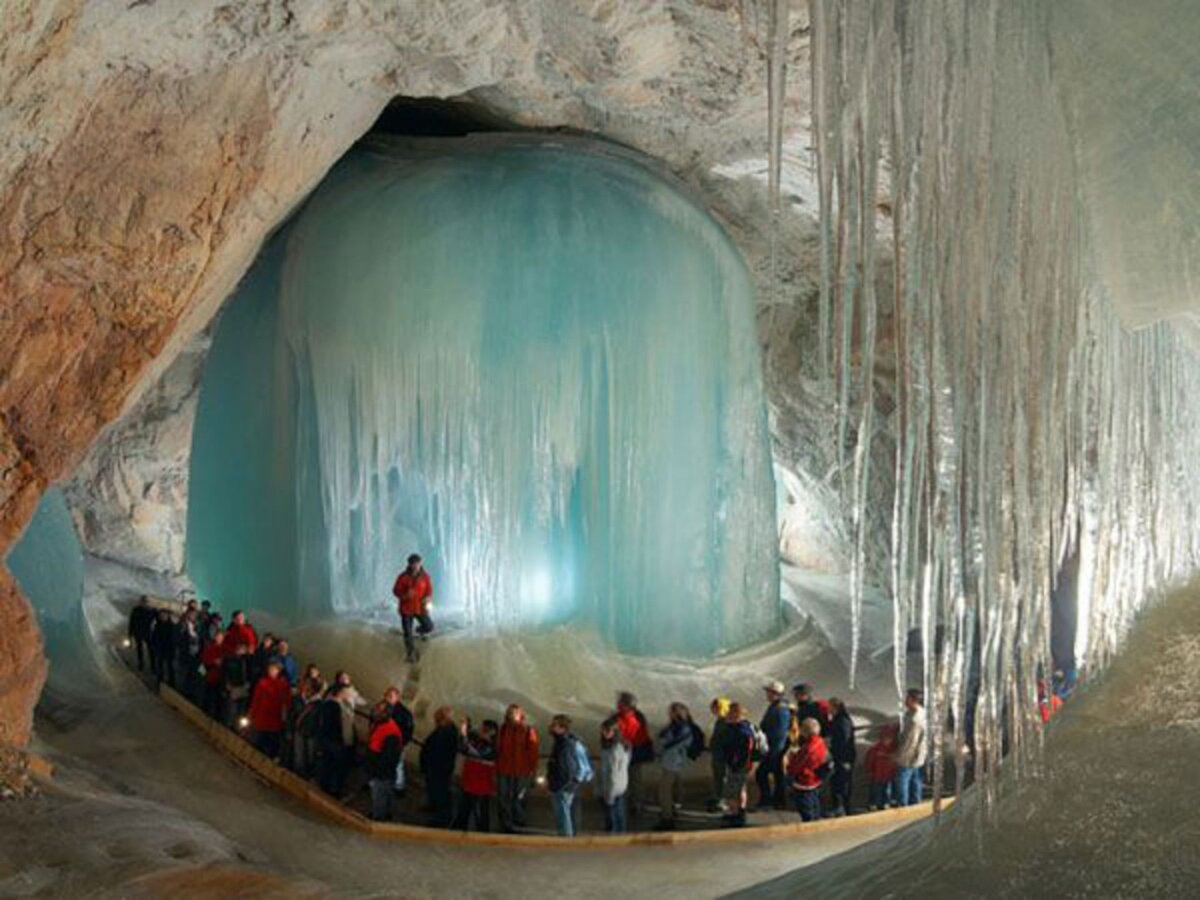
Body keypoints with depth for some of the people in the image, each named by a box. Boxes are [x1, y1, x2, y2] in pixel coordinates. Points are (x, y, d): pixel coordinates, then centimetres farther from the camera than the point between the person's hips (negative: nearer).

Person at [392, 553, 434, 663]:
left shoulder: (425, 576, -8)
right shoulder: (403, 577, -14)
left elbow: (429, 589, 0)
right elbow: (396, 590, -7)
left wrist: (428, 598, -22)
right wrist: (405, 595, -26)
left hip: (420, 608, 2)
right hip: (406, 609, -1)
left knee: (429, 626, -6)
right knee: (407, 632, 4)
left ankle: (420, 630, 32)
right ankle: (410, 653, 26)